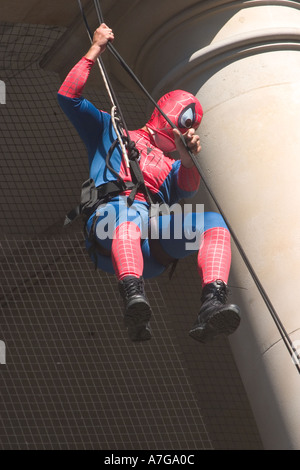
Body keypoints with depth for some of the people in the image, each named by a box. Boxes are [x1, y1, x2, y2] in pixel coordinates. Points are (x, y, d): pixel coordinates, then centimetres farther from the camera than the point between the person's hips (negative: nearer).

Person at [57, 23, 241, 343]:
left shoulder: (173, 166, 38)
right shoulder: (109, 131, 34)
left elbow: (186, 190, 13)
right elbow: (69, 96, 24)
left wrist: (188, 158, -7)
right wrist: (95, 49, 25)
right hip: (113, 208, -3)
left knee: (214, 221, -26)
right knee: (129, 216, -41)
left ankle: (213, 305, -49)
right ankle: (134, 301, -67)